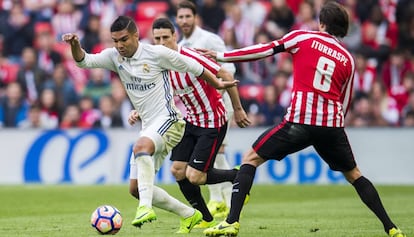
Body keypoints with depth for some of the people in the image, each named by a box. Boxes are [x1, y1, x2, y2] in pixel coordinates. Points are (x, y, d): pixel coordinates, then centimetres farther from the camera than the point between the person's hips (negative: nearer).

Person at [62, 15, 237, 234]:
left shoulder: (157, 54, -11)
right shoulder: (114, 56, 4)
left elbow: (193, 67, 0)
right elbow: (84, 61, -8)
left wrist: (218, 84, 11)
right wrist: (75, 45, -29)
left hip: (168, 120, -8)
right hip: (148, 126, 8)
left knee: (141, 147, -39)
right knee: (137, 189, 6)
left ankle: (145, 207, -45)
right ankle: (189, 215, 21)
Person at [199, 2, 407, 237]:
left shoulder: (303, 38, 6)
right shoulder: (348, 59, 15)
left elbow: (265, 50, 2)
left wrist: (222, 56, 7)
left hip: (299, 121, -3)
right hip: (332, 124, 3)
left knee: (251, 159, 8)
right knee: (354, 174, 23)